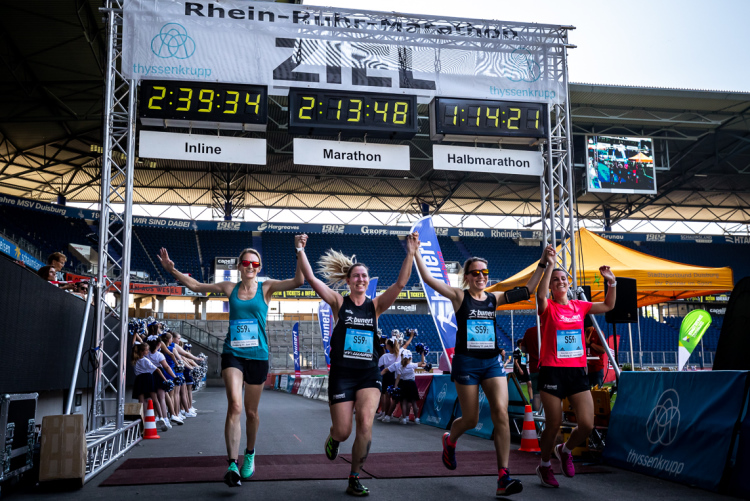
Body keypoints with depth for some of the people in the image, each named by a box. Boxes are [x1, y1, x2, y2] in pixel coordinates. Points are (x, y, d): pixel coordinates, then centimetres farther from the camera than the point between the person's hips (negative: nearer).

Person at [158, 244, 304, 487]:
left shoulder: (266, 287, 2)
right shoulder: (230, 288, 7)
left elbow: (298, 281, -11)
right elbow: (196, 286, 15)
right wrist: (173, 270, 5)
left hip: (257, 355, 0)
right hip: (232, 353, 0)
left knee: (251, 412, 11)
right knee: (234, 405, -19)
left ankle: (250, 455, 35)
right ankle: (232, 464, -20)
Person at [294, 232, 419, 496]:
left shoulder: (375, 305, 4)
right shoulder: (339, 303, 0)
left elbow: (400, 283, -9)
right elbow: (311, 279, -9)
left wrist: (410, 253, -18)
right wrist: (300, 250, -15)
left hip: (369, 374, 1)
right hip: (341, 373, -1)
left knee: (365, 424, -17)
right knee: (343, 432, 0)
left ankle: (354, 479, 1)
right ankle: (333, 439, 40)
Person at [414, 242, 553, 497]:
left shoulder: (494, 298, 8)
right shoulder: (459, 296, -2)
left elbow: (527, 290, 7)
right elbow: (428, 278, -11)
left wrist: (542, 262, 4)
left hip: (492, 362, 3)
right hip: (466, 362, -3)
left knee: (501, 413, -13)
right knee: (470, 419, 4)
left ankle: (503, 477, -12)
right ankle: (449, 441, 40)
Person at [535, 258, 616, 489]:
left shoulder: (579, 306, 12)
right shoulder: (548, 307, -2)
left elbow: (608, 306, 16)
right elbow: (540, 295, -25)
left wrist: (612, 282, 3)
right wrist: (549, 266, -30)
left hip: (577, 371, 4)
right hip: (552, 372, -4)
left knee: (587, 424, -3)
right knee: (554, 424, 1)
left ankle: (565, 450, 28)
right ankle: (544, 466, 26)